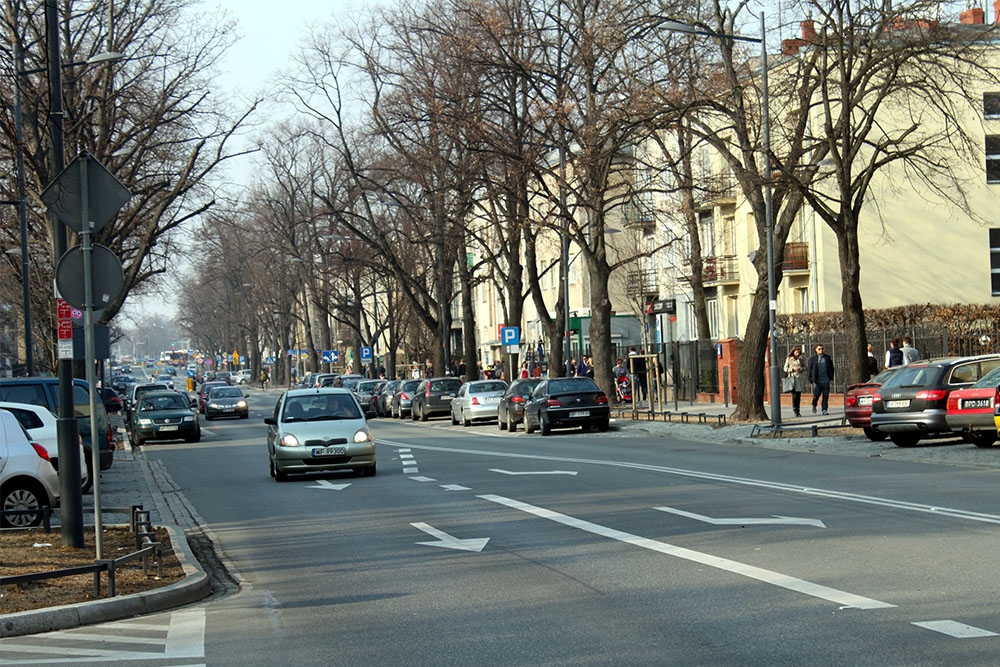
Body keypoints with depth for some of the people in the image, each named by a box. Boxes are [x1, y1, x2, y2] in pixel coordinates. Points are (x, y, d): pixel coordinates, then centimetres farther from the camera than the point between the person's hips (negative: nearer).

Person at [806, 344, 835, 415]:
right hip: (817, 381, -2)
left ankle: (824, 410, 5)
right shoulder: (812, 358, 3)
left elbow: (831, 368, 16)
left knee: (826, 396, -1)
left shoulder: (828, 358, 9)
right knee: (816, 395, -4)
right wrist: (810, 378, -3)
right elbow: (809, 369, 5)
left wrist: (831, 377, 8)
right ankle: (814, 405, 25)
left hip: (826, 380, 2)